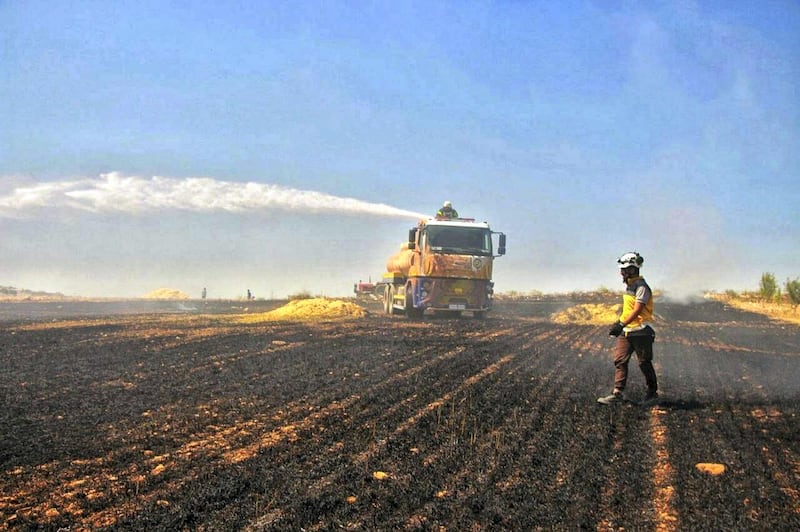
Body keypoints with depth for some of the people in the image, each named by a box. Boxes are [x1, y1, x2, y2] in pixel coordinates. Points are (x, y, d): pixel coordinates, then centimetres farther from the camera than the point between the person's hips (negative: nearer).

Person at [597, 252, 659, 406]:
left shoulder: (641, 287, -14)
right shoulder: (629, 286, 15)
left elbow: (637, 310, -23)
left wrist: (621, 324, -28)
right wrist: (619, 323, 20)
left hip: (641, 331, -8)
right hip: (626, 331, 8)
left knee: (645, 364, 1)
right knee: (620, 360, 1)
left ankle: (653, 394, 14)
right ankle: (618, 393, 2)